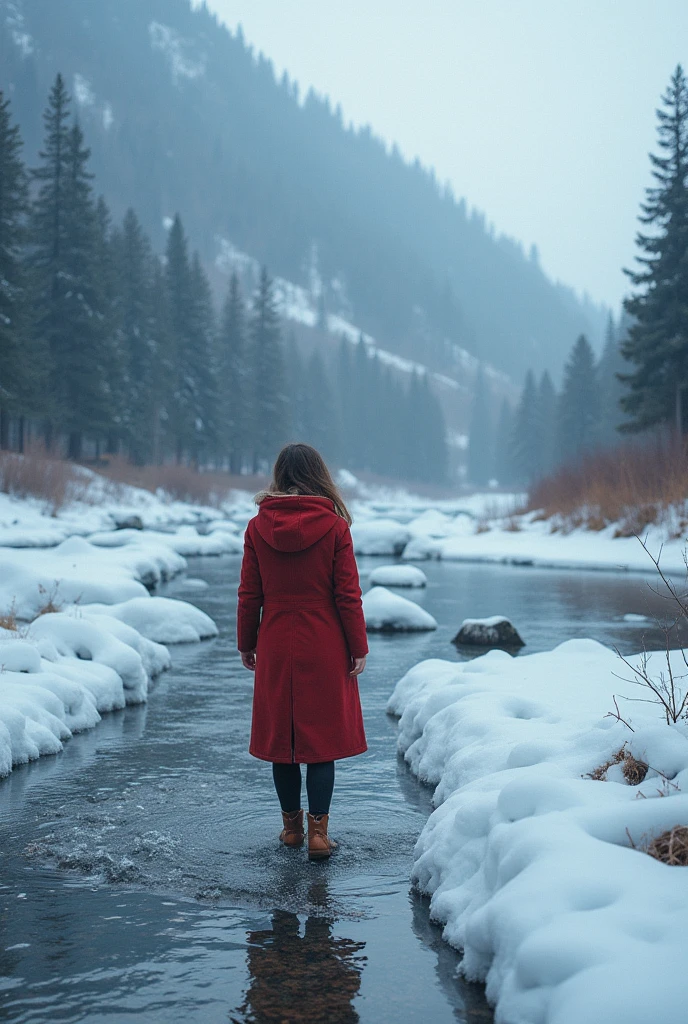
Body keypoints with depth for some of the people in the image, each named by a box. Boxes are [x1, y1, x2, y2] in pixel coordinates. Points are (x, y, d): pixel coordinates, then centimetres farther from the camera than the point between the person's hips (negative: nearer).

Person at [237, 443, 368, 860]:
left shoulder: (257, 528, -2)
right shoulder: (335, 527, -8)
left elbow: (249, 595, 2)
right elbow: (348, 595, -7)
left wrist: (246, 644, 13)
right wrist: (359, 648, 0)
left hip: (276, 649, 2)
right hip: (324, 650, -2)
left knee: (281, 734, 12)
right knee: (322, 737, 4)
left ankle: (292, 826, 22)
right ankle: (318, 831, 1)